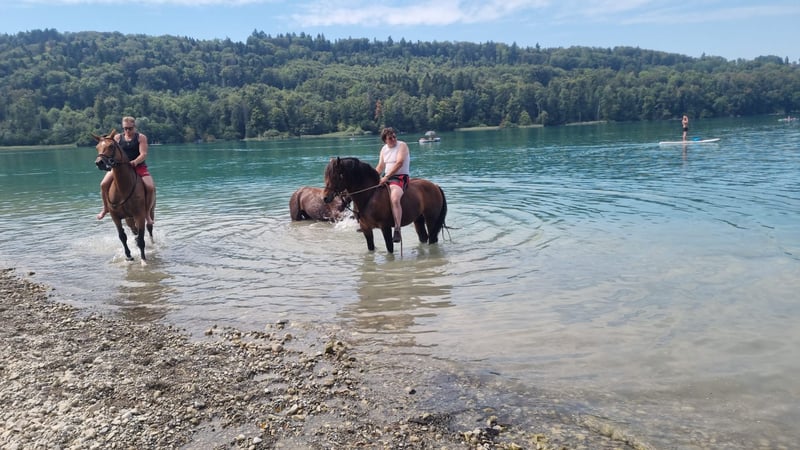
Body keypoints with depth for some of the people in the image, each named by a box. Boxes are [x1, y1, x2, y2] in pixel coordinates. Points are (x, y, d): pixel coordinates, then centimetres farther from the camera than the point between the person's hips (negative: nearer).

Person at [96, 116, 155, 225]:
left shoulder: (141, 137, -1)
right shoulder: (117, 137, 8)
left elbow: (143, 154, -12)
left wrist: (135, 162, -32)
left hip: (138, 166, -3)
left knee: (151, 187, -26)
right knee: (104, 184, -15)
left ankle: (147, 213, -8)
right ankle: (106, 208, 11)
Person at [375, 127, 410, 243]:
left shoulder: (402, 145, -7)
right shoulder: (384, 149, 14)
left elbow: (399, 163, -21)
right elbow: (380, 167, 18)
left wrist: (386, 177, -27)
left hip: (400, 178, -8)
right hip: (386, 178, 8)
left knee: (394, 198, -35)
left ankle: (397, 231, -38)